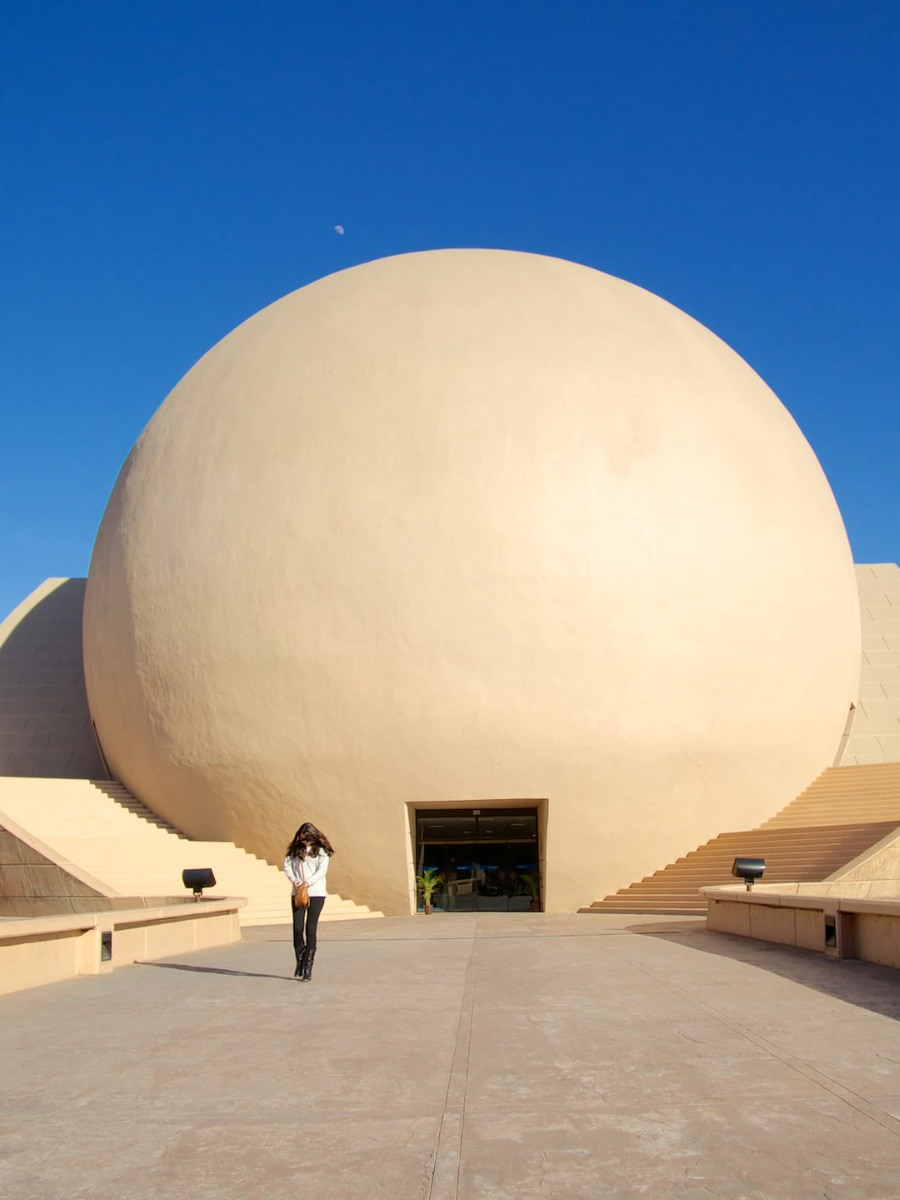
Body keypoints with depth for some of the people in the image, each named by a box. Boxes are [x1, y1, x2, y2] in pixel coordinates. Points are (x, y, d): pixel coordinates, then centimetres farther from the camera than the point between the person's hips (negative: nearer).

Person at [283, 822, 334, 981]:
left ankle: (308, 966, 4)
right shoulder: (295, 850, 9)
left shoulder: (321, 851, 0)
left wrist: (307, 883, -17)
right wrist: (294, 880, -9)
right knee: (297, 928, -3)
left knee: (311, 929, -3)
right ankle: (300, 962, 15)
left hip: (316, 893, -2)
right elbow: (287, 865, 7)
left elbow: (322, 870, -7)